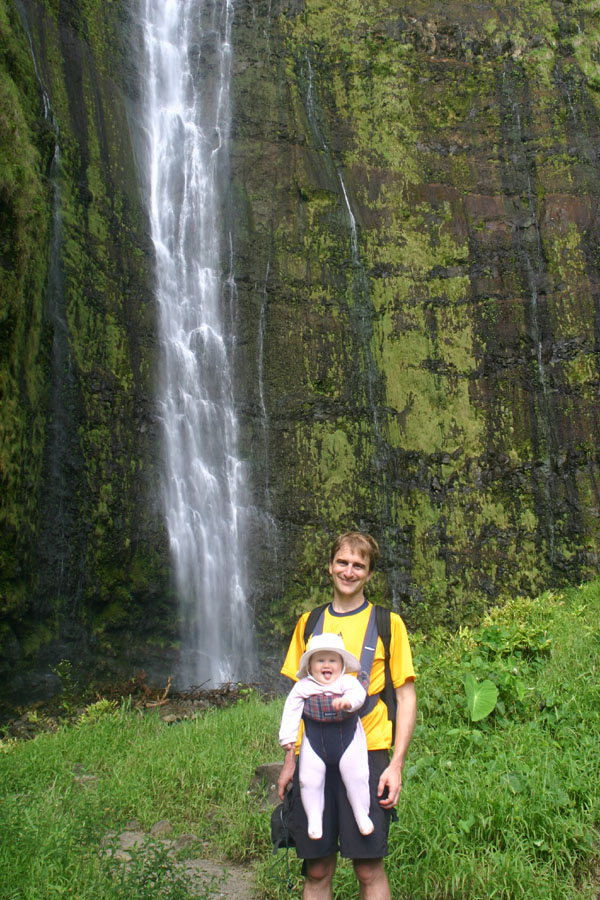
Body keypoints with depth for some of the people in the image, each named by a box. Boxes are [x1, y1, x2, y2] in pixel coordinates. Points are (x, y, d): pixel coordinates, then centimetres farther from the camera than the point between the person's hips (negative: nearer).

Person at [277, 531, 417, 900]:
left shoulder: (388, 623, 2)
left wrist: (397, 764, -7)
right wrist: (290, 761, 12)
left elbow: (406, 697, 1)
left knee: (369, 869, -1)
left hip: (366, 755, -3)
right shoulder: (308, 623, 11)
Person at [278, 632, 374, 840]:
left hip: (348, 739, -1)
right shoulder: (303, 687, -2)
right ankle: (314, 819, 19)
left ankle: (362, 814, 21)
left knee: (355, 775, 1)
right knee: (310, 779, 2)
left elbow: (358, 693, -26)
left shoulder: (348, 682, -6)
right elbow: (291, 711, -1)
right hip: (315, 742, 1)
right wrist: (287, 737, -7)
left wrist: (348, 701, -48)